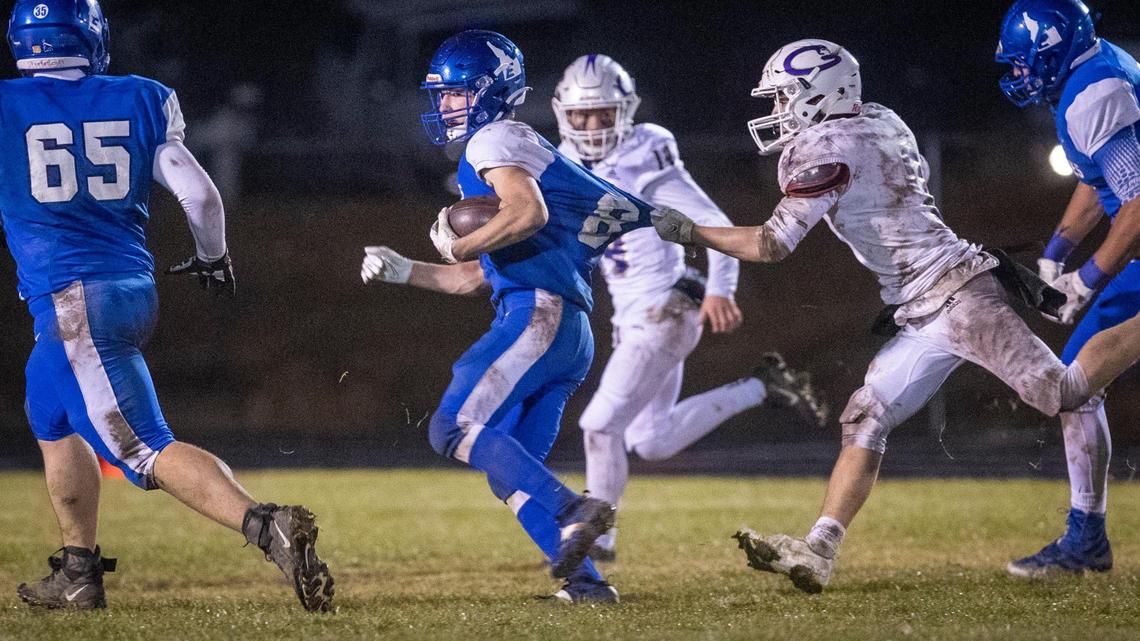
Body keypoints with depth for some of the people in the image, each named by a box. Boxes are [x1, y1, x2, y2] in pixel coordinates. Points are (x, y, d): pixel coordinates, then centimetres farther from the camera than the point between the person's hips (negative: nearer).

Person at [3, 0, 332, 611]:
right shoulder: (137, 102, 7)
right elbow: (199, 194, 6)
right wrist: (213, 258, 24)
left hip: (72, 304, -6)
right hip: (134, 290, 6)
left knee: (149, 454, -9)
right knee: (51, 421, 27)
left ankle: (268, 527, -29)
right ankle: (78, 573, 30)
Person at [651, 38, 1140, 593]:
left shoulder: (825, 149, -14)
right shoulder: (878, 122, 13)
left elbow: (772, 245, -16)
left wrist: (686, 231, -7)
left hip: (953, 294, -10)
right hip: (924, 317, 10)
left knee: (1061, 392, -15)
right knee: (864, 424, 4)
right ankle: (817, 553, 0)